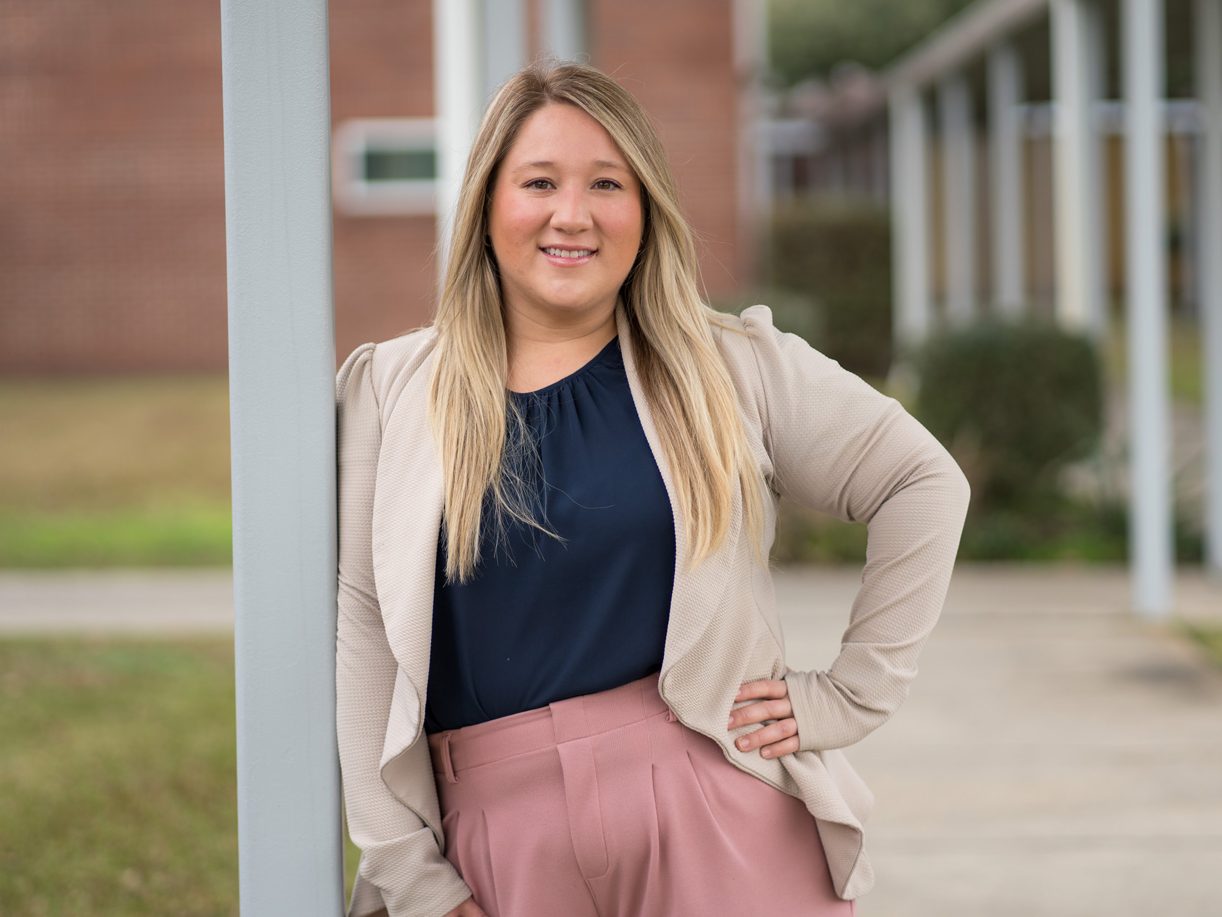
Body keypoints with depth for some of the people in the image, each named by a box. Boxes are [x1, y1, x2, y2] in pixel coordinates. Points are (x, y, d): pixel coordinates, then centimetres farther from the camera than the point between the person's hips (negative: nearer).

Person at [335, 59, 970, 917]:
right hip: (504, 840, 1)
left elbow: (923, 485, 8)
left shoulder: (731, 366, 4)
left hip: (721, 818, 0)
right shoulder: (392, 395, 5)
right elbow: (362, 635, 2)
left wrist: (850, 693, 2)